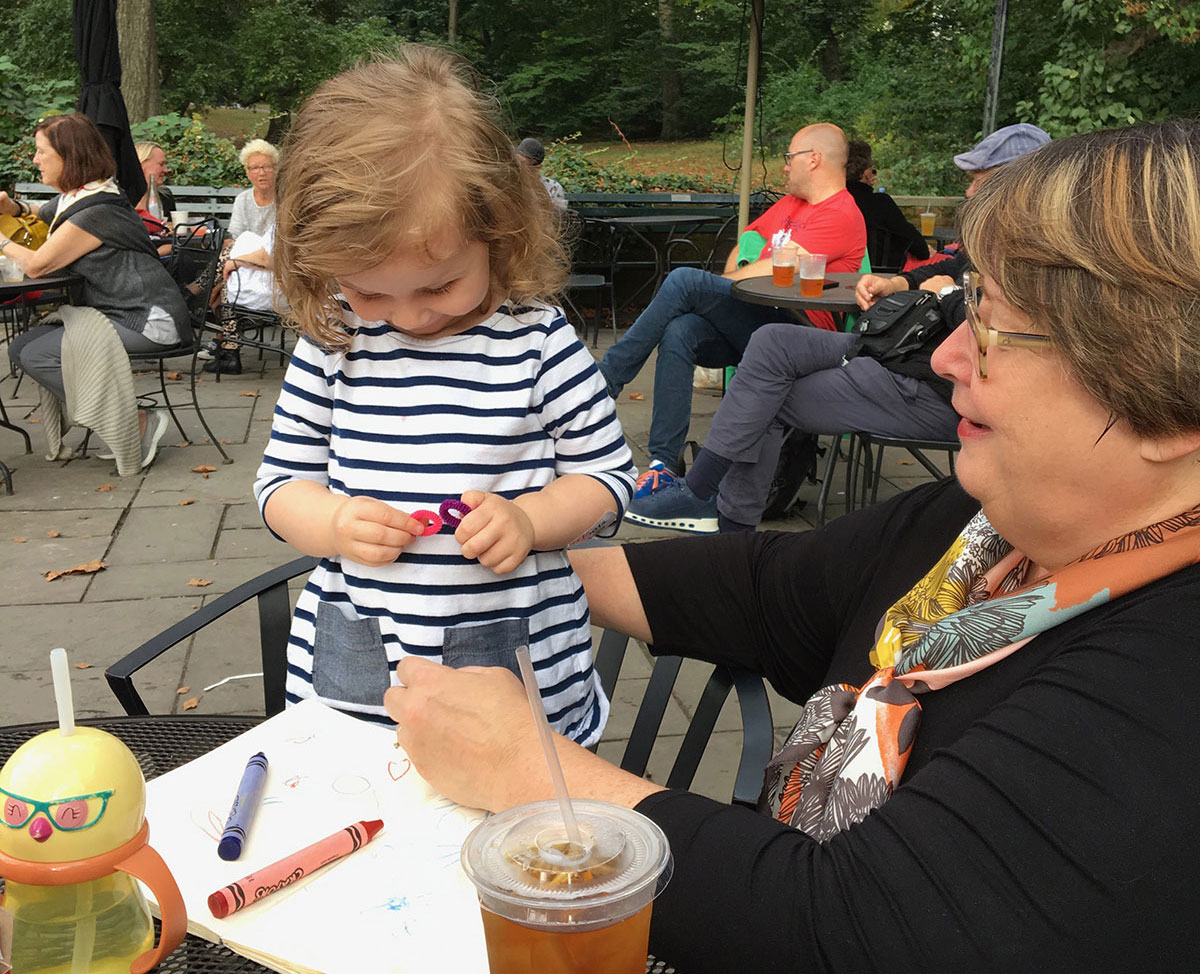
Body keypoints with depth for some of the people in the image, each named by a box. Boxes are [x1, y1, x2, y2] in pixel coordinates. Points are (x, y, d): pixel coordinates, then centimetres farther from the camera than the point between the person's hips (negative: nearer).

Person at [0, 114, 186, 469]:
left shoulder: (96, 211, -18)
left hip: (147, 320, -11)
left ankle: (136, 423, -12)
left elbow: (37, 265, -17)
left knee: (37, 356, -17)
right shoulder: (72, 199, 13)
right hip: (115, 311, 11)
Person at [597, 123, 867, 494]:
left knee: (685, 280, -23)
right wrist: (729, 282, 12)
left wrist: (720, 285, 0)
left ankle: (603, 381, -16)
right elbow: (745, 241, 32)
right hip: (748, 321, 8)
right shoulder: (791, 203, 26)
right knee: (678, 333, -24)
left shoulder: (842, 215, -5)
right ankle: (664, 463, -26)